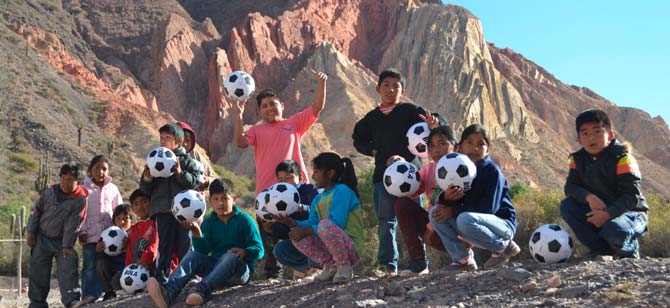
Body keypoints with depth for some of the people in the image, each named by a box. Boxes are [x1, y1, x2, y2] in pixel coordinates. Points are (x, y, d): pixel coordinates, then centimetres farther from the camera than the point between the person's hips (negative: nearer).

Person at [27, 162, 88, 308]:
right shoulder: (49, 192, 0)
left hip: (62, 243, -3)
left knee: (68, 271, -12)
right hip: (42, 240, 3)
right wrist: (31, 232, 3)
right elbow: (36, 211, 9)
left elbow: (73, 223, -17)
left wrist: (67, 245, -18)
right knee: (37, 274, 6)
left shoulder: (80, 199, -13)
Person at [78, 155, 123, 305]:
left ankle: (100, 294, 8)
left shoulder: (112, 189, 8)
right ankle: (88, 296, -1)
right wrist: (82, 231, -5)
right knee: (89, 266, -2)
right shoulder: (84, 189, 2)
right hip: (90, 235, -2)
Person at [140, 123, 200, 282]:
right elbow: (145, 189, 15)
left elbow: (195, 182, -3)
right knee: (164, 245, 3)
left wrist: (180, 173, -16)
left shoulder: (186, 160, 7)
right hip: (162, 209, 2)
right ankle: (161, 277, 6)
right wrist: (147, 178, -6)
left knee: (185, 245, -1)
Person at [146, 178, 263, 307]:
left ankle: (202, 290, -59)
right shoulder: (209, 222, 11)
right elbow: (203, 251, -2)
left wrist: (245, 252, -28)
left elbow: (258, 250, -7)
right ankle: (168, 292, -49)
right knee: (193, 255, -22)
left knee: (231, 256, -36)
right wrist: (197, 233, -20)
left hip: (241, 270, -4)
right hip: (215, 267, 4)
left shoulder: (245, 220, 0)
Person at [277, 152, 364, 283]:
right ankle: (330, 265, -1)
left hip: (351, 247, -8)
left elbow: (336, 224, -22)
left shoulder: (342, 191, -12)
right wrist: (293, 223, -12)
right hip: (329, 247, 8)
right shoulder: (318, 199, 14)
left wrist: (306, 231, -22)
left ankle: (344, 267, -16)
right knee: (297, 236, -6)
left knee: (325, 225, -34)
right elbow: (311, 223, 6)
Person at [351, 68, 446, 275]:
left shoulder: (409, 110, 2)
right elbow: (358, 140, 29)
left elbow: (439, 121, -6)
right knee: (385, 221, 2)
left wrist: (434, 123, -30)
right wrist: (372, 150, 10)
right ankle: (389, 265, 7)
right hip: (383, 174, 4)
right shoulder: (371, 118, 14)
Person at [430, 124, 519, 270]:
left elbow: (488, 208, -22)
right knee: (435, 212, -8)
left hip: (502, 223, -7)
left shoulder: (492, 171, -14)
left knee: (465, 219, -35)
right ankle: (463, 259, -3)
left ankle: (504, 246, -10)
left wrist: (453, 211, -20)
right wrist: (446, 197, -28)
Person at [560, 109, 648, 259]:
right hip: (597, 210, 6)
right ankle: (601, 248, -10)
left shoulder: (622, 157, -17)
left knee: (614, 229, -38)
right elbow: (570, 187, -7)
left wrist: (607, 215, -32)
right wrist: (589, 197, -29)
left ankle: (630, 249, 0)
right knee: (567, 206, -16)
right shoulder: (578, 159, 0)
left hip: (629, 211, -6)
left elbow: (632, 194, -22)